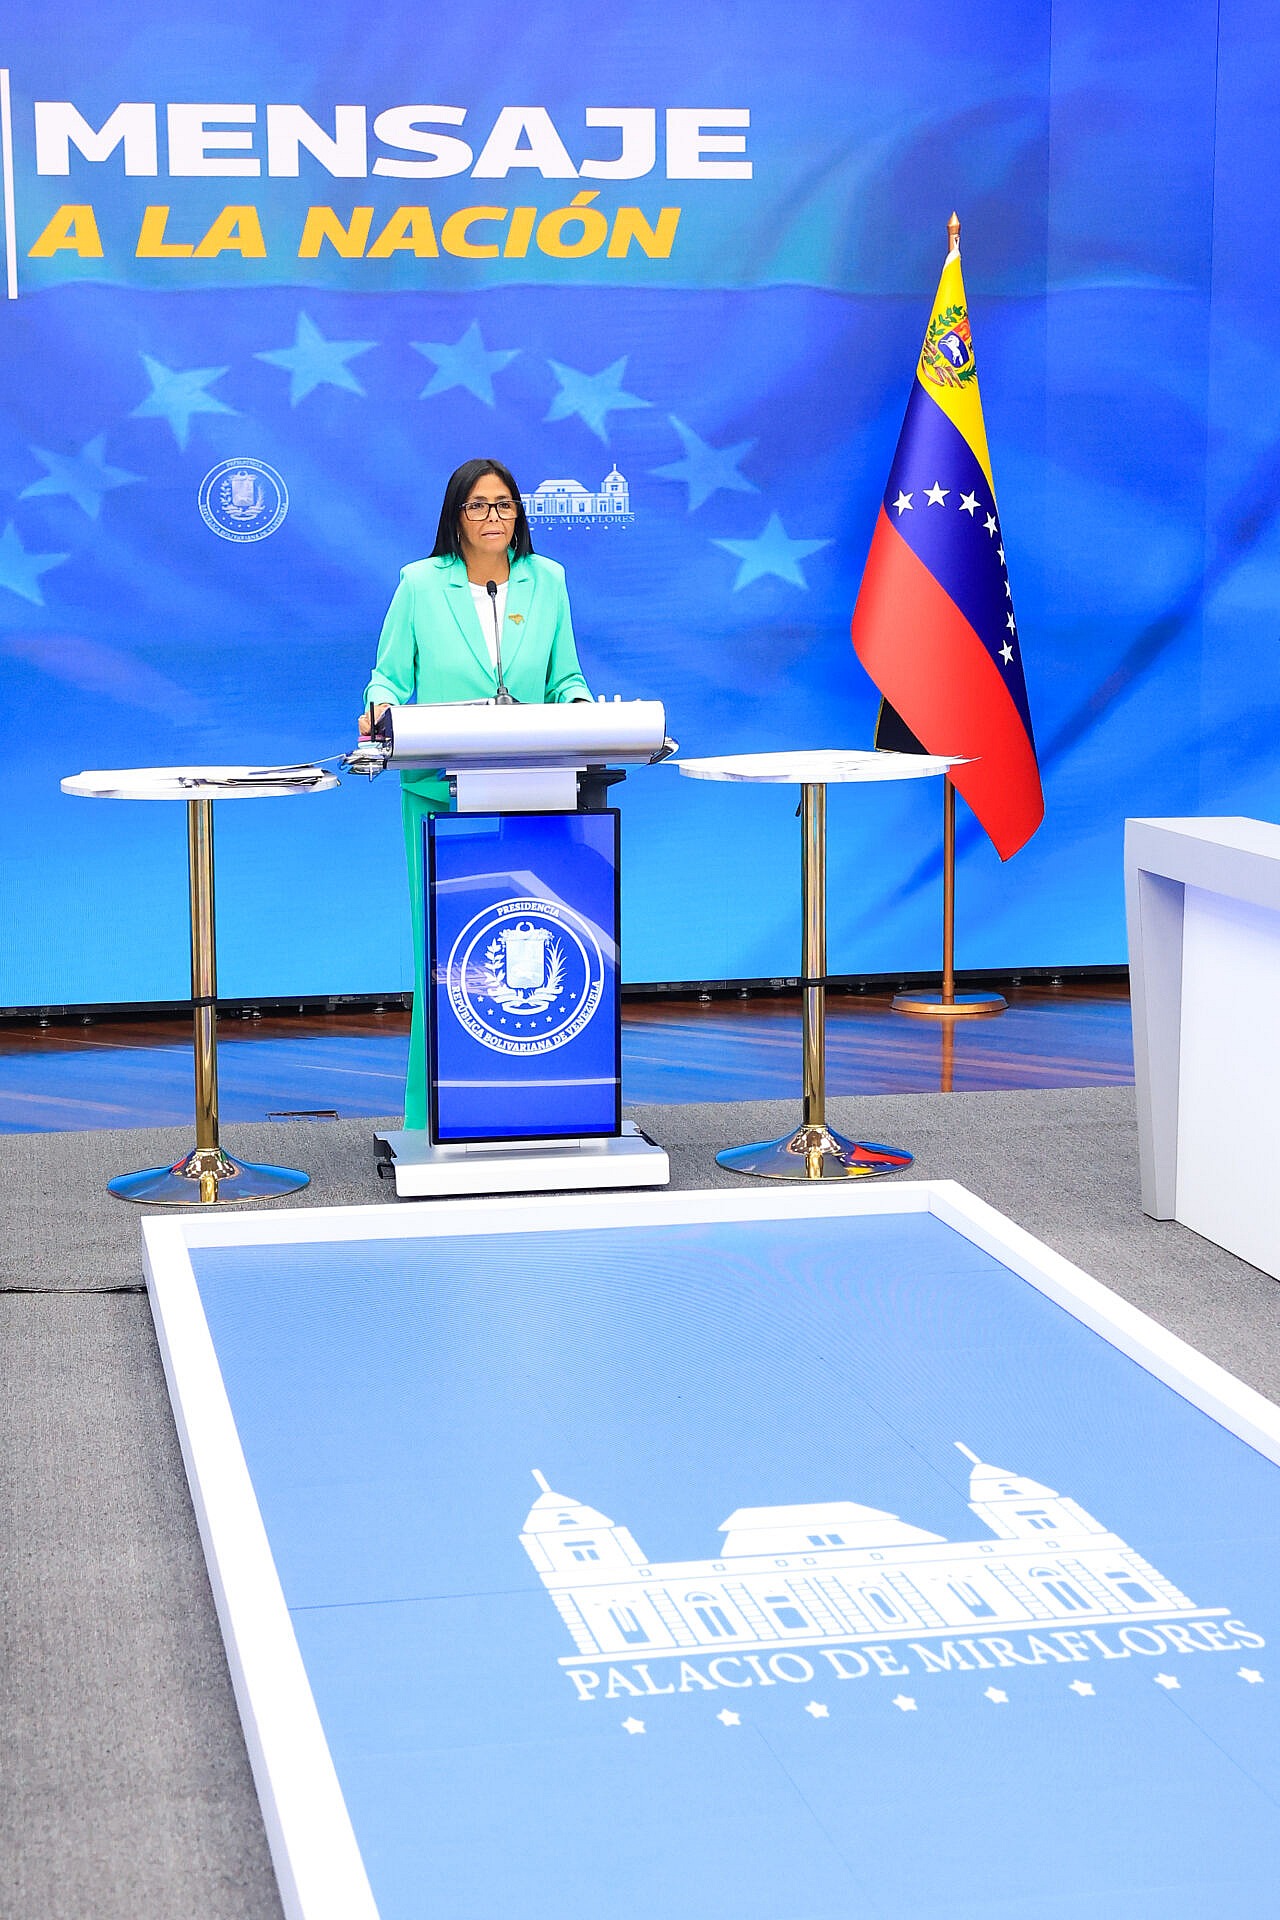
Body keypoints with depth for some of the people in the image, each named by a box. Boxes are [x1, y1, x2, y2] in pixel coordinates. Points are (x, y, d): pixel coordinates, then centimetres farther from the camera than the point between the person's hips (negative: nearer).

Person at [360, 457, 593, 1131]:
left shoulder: (547, 581, 10)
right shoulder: (420, 584, 3)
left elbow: (564, 678, 12)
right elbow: (391, 676, 5)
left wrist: (580, 705, -9)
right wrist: (380, 706, -17)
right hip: (440, 792, -2)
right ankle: (434, 1115, 3)